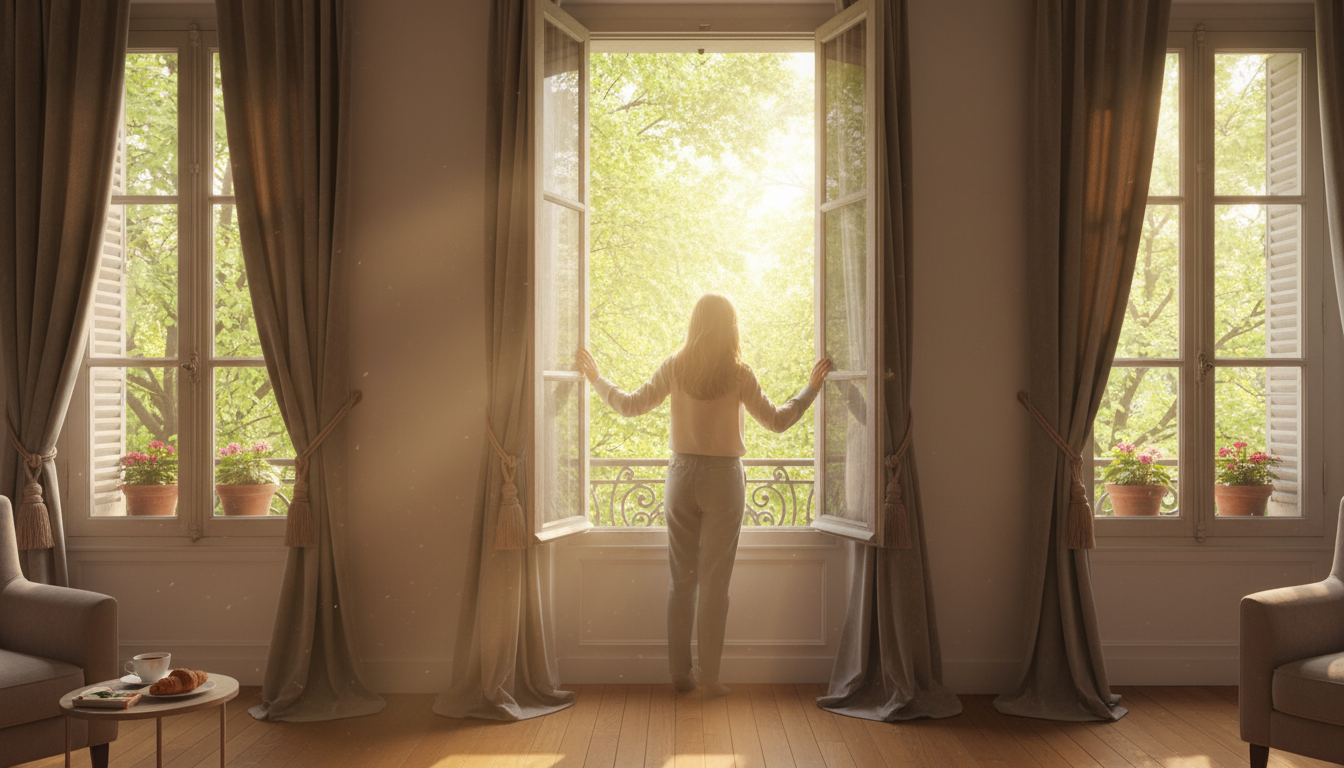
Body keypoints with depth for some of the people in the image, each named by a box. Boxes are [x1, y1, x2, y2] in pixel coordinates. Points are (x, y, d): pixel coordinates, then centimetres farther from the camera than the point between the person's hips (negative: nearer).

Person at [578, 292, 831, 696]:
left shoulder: (674, 368, -3)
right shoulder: (738, 374, -9)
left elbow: (630, 405, 5)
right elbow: (776, 421, -5)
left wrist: (596, 378, 20)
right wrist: (811, 388, 8)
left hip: (682, 475, 3)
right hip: (724, 479, -2)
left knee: (682, 580, 10)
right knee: (715, 582, 4)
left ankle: (680, 672, 16)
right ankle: (710, 676, 9)